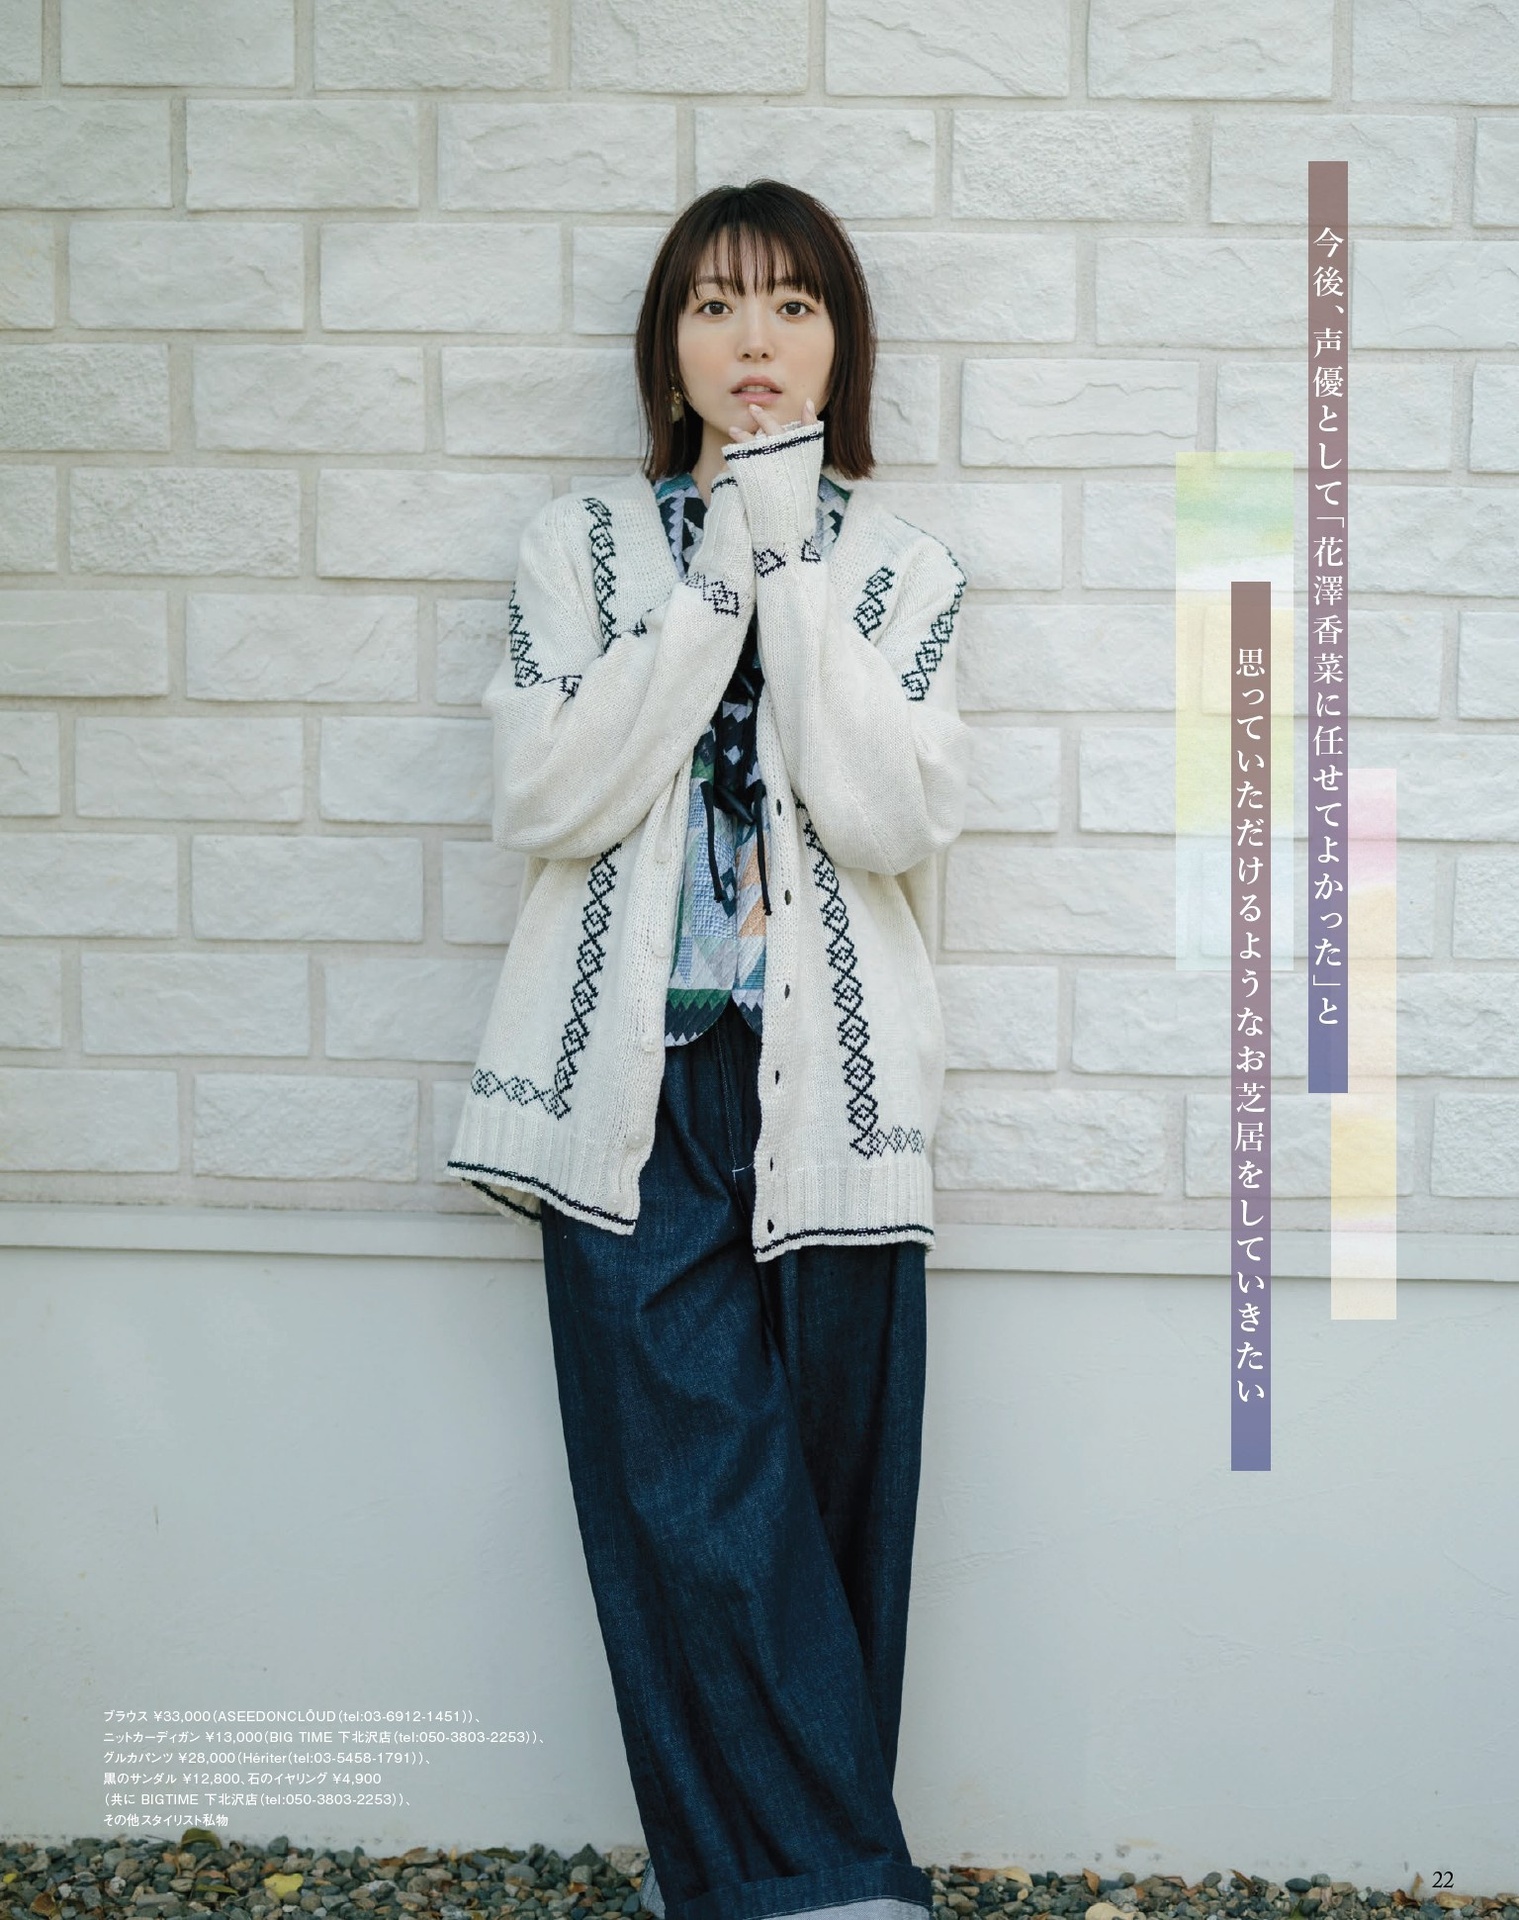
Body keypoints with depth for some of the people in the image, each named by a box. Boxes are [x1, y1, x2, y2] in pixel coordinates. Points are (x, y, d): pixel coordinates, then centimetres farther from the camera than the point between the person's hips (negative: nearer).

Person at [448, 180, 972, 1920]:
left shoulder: (900, 568, 8)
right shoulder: (584, 544, 8)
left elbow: (890, 814, -9)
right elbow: (544, 798, -6)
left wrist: (792, 566, -10)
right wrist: (710, 587, -9)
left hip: (826, 1084, 1)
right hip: (636, 1084, 0)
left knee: (827, 1492, 3)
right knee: (696, 1503, -7)